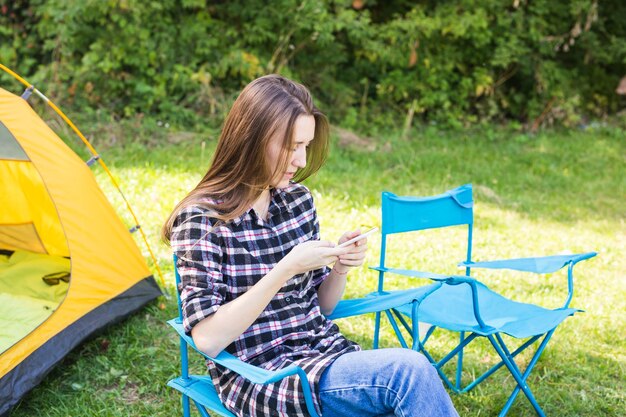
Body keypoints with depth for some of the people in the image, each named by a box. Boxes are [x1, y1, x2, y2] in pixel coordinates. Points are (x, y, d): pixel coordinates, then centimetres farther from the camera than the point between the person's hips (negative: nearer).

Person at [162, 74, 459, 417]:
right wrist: (286, 268, -23)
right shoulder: (202, 219, -12)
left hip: (324, 353, 6)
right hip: (259, 376, -6)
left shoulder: (298, 199, 6)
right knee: (408, 371, -27)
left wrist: (340, 267, -7)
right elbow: (208, 339, -19)